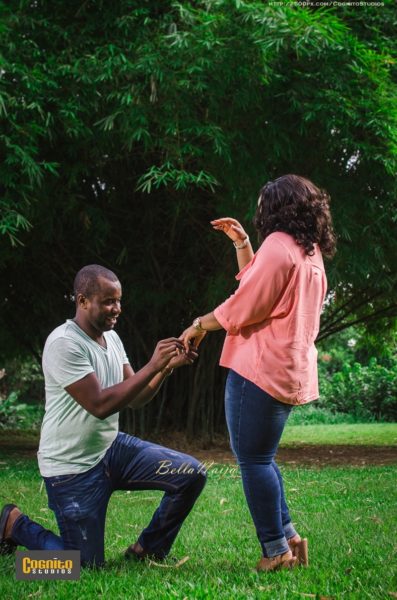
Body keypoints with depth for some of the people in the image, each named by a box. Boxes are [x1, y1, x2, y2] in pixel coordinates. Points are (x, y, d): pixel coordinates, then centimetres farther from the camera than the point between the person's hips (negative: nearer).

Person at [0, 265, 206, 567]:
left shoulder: (111, 337, 5)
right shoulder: (64, 344, -22)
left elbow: (135, 399, 4)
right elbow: (100, 404, -29)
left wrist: (167, 366, -12)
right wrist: (153, 366, -28)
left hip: (111, 448, 8)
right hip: (73, 467, -8)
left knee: (192, 474, -6)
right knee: (88, 564, -3)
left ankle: (147, 551, 14)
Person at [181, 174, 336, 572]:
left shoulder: (278, 244, -12)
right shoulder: (311, 253, 17)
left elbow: (242, 308, -15)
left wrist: (200, 326, 0)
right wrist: (241, 243, 23)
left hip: (261, 370, -10)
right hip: (292, 371, 10)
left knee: (253, 459, -3)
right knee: (260, 457, 19)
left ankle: (276, 551, 0)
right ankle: (288, 537, 18)